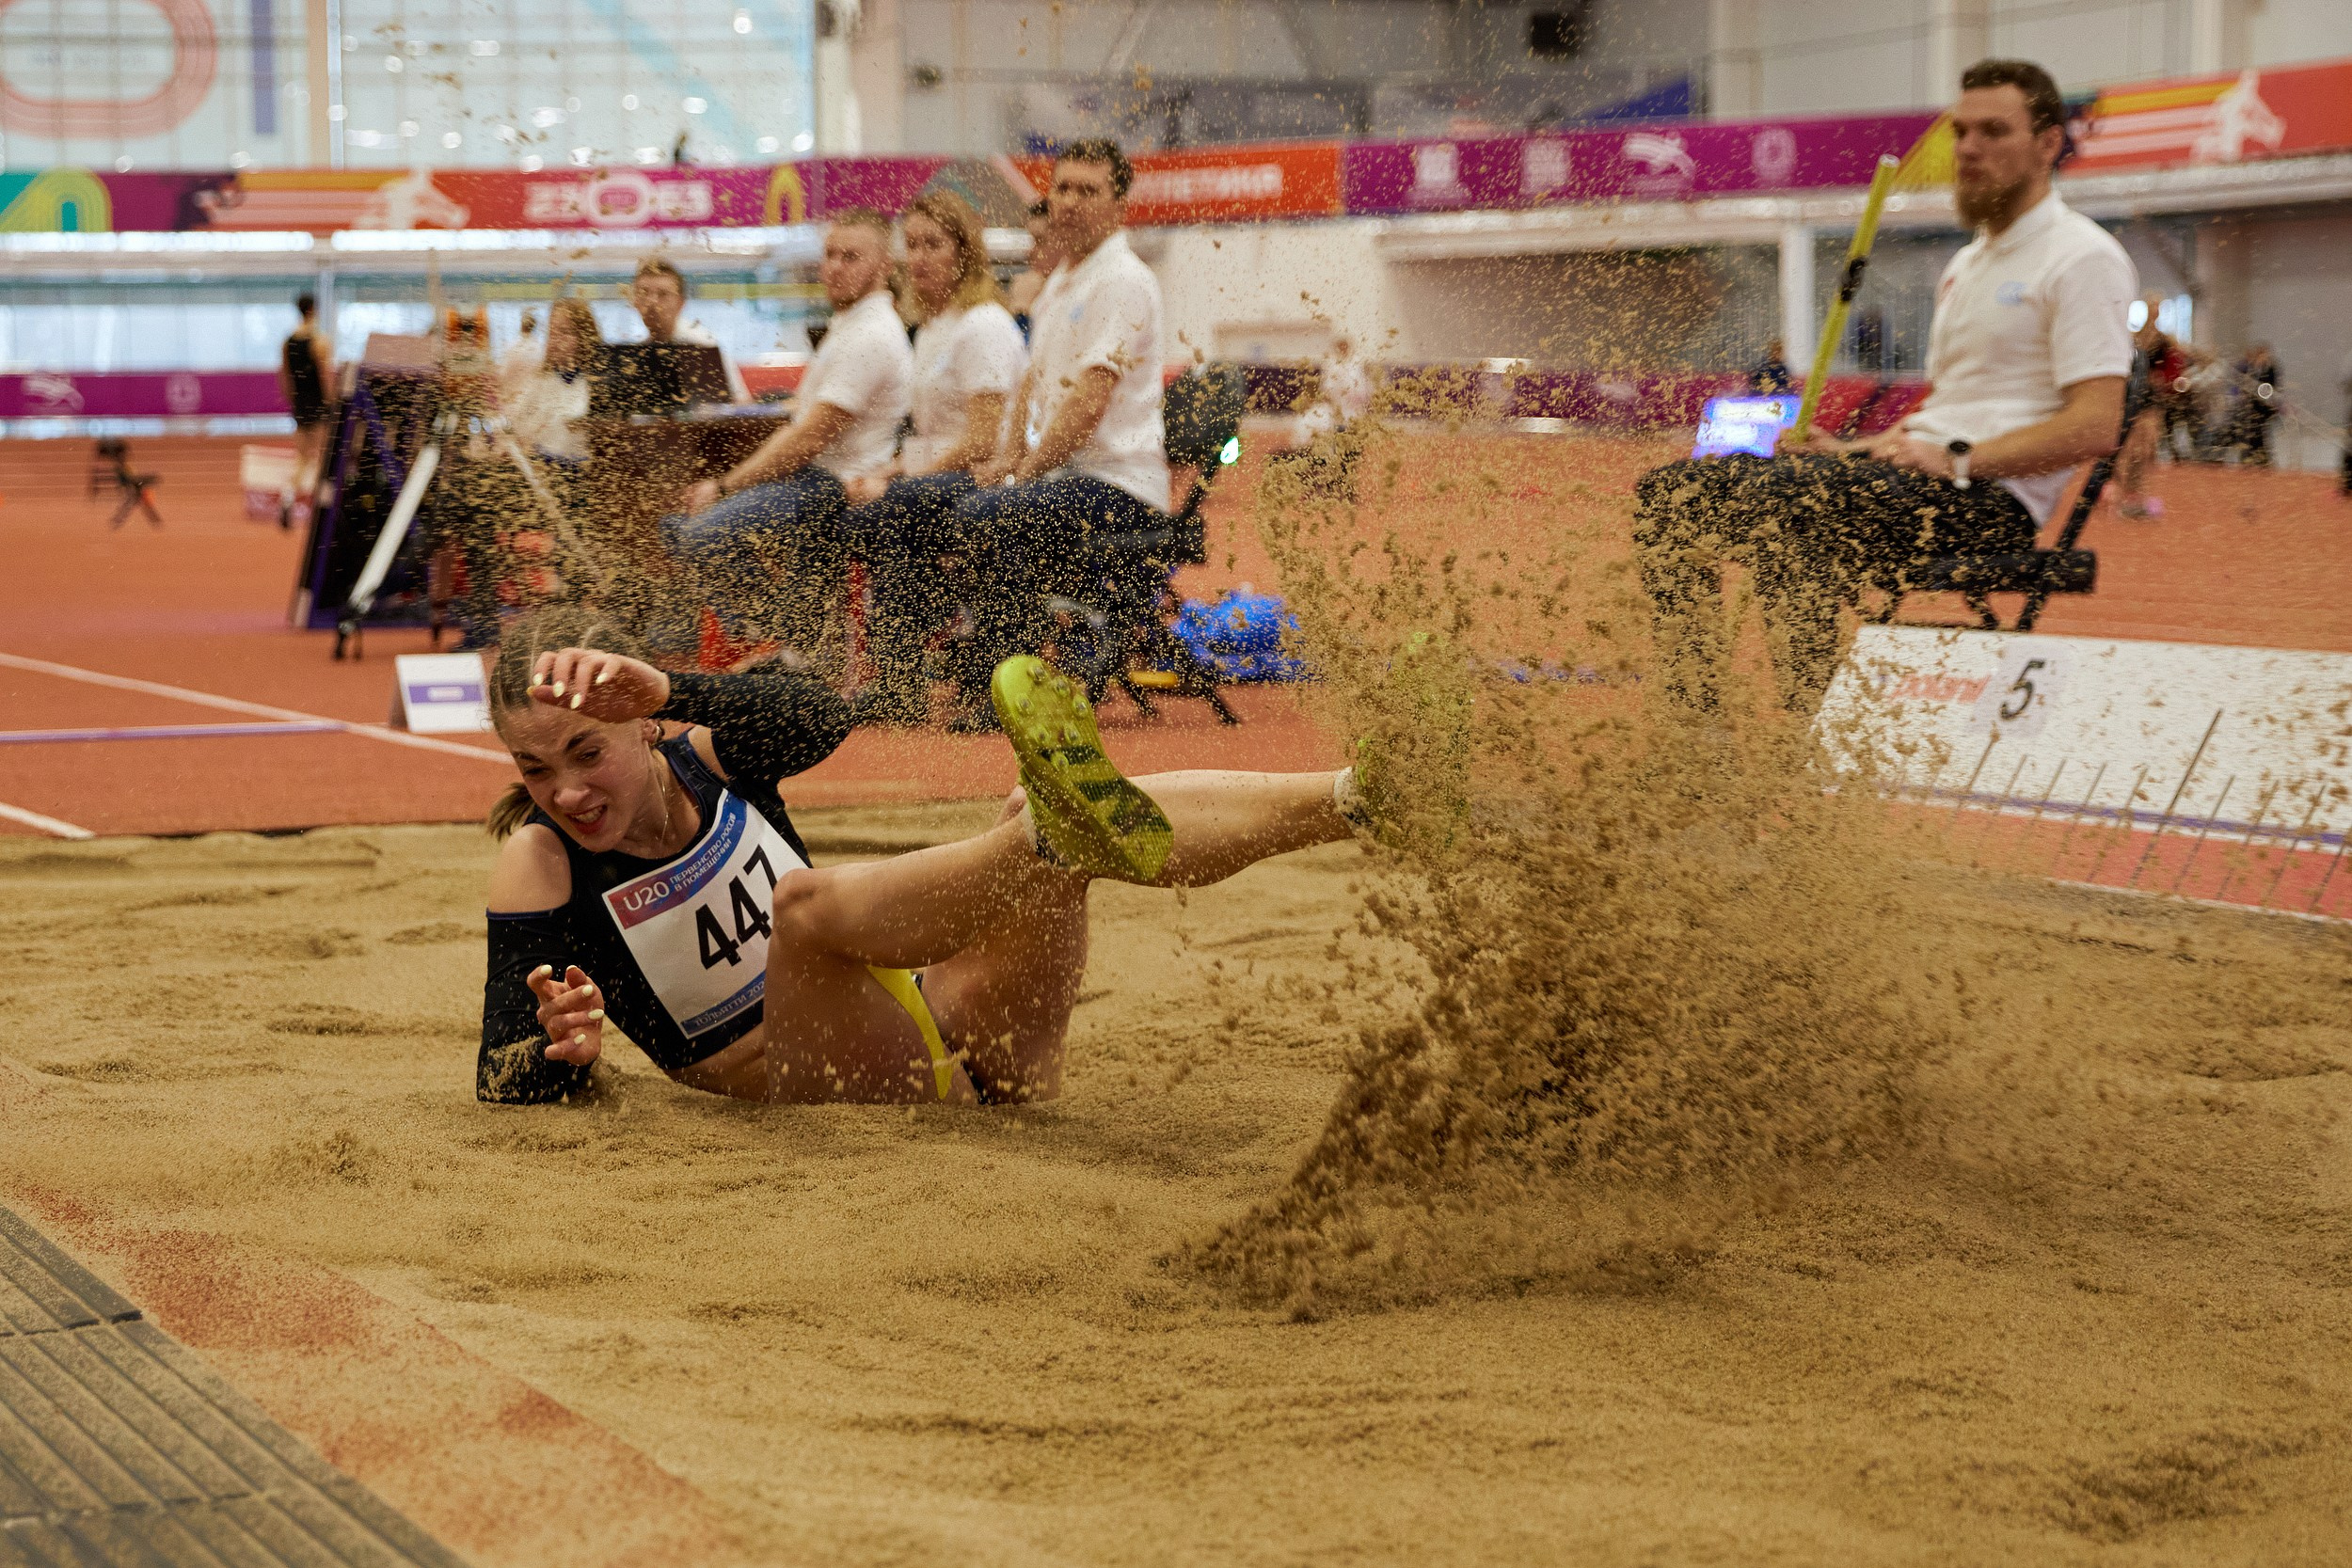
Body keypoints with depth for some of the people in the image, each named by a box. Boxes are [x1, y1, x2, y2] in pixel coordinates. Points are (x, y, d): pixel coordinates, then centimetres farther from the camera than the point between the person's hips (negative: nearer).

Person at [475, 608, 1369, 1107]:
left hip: (943, 1031, 4)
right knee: (804, 904, -33)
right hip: (831, 1090, -4)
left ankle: (1363, 796, -29)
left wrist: (667, 691, -38)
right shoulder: (541, 862, -5)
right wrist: (563, 1050, -29)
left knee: (1046, 824, -18)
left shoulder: (703, 757, 2)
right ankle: (1056, 835, -57)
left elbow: (819, 721, -22)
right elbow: (504, 1090, -6)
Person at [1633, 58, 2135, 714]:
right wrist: (1850, 452, 11)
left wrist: (1958, 461, -20)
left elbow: (2095, 427, -13)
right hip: (1929, 483, 9)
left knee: (1779, 496, -33)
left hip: (1994, 499, -9)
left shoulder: (2083, 257, -3)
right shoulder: (1967, 265, 26)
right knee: (1672, 490, -3)